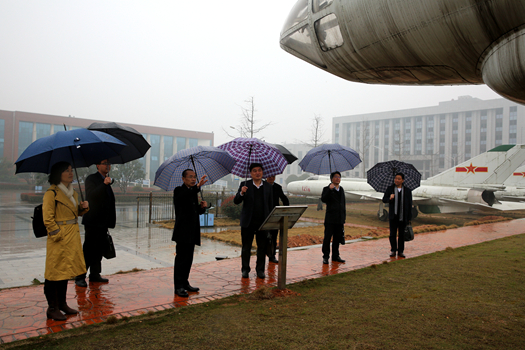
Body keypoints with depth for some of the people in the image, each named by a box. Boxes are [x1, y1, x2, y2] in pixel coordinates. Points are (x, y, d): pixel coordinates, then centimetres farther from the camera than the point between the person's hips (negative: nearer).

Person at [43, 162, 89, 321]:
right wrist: (59, 235, -15)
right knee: (56, 273, 0)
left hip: (72, 238, 8)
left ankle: (62, 304, 27)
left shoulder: (72, 192, 13)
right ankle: (52, 308, 12)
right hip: (59, 241, -8)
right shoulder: (51, 193, -13)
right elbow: (48, 219, -14)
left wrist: (83, 207, 3)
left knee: (65, 271, 16)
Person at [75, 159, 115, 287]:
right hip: (93, 222, -7)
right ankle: (80, 277, 4)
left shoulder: (108, 180, 17)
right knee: (88, 250, -5)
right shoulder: (91, 179, -5)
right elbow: (91, 195, -23)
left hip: (103, 222, 7)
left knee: (99, 249, 12)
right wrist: (104, 184, -34)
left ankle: (95, 274, 21)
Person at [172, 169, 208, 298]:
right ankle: (179, 287, 2)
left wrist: (202, 207, 0)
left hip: (192, 232, 8)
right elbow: (183, 197, -30)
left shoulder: (193, 192, 18)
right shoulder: (179, 190, -5)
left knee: (188, 259, 13)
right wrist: (198, 186, -42)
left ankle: (185, 283, 22)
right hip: (183, 231, -8)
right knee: (181, 258, -5)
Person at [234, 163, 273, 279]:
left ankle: (260, 270, 18)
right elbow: (236, 201, -5)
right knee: (246, 247, 7)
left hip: (263, 222, 2)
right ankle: (245, 269, 19)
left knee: (262, 248, 6)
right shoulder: (245, 185, 1)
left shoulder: (267, 187, 7)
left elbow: (270, 205, 9)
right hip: (248, 222, -1)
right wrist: (241, 193, -26)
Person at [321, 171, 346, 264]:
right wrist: (330, 189, -28)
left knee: (337, 238, 10)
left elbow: (343, 203, 19)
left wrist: (344, 216, 15)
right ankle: (325, 257, 7)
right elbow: (323, 199, -20)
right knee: (327, 237, -1)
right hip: (330, 219, -5)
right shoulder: (327, 189, -2)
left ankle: (335, 256, 20)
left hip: (340, 219, 5)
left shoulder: (341, 189, 14)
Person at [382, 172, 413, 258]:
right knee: (392, 234, 3)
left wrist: (409, 218, 1)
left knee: (402, 234, 6)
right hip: (393, 216, 0)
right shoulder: (390, 189, 3)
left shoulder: (407, 191, 2)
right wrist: (389, 198, -18)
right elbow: (384, 200, 5)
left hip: (403, 217, 0)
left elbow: (409, 205, 4)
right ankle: (393, 250, 14)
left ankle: (401, 251, 16)